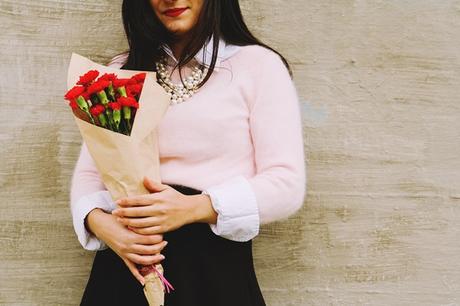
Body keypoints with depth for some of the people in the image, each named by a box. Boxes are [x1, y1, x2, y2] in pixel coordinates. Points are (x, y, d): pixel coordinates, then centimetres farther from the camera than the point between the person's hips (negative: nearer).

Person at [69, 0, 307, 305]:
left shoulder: (259, 64, -1)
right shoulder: (122, 70, 11)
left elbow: (287, 184, -8)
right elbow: (88, 173, 9)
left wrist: (193, 208, -20)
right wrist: (100, 223, -13)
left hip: (216, 268, -3)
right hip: (124, 266, 3)